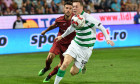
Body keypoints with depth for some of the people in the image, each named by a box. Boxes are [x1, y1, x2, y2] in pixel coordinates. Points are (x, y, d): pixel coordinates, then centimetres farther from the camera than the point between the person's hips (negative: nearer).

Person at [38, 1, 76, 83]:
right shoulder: (59, 20, -13)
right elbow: (54, 26, 12)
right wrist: (45, 31, 28)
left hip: (68, 45, 0)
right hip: (58, 42, 0)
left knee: (61, 65, -3)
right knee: (49, 58, -20)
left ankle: (50, 75, 26)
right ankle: (47, 68, 17)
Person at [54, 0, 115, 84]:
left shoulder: (88, 18, -20)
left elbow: (101, 27, -16)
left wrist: (107, 39, -29)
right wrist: (62, 36, 39)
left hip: (85, 49, -5)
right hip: (75, 44, 5)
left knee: (73, 72, -3)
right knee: (65, 63, -16)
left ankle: (82, 66, 31)